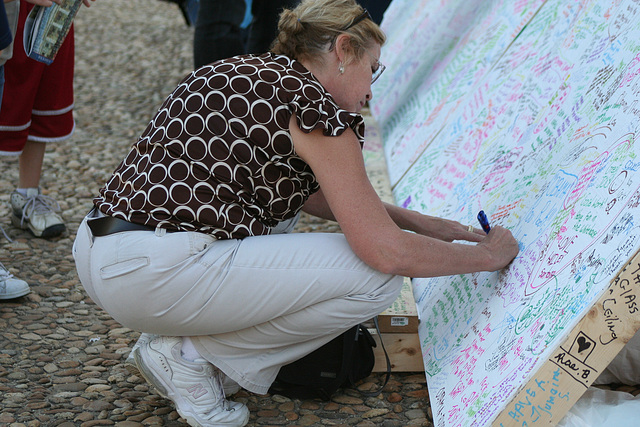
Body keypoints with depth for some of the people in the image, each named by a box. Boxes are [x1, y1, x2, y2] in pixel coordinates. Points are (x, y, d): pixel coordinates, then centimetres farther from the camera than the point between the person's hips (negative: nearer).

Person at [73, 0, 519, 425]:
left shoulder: (251, 73, 19)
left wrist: (420, 223, 30)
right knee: (377, 278, -7)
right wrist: (487, 255, 6)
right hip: (153, 275, -10)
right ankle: (190, 355, 0)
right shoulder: (316, 108, -8)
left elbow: (313, 194, 32)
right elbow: (386, 252, -11)